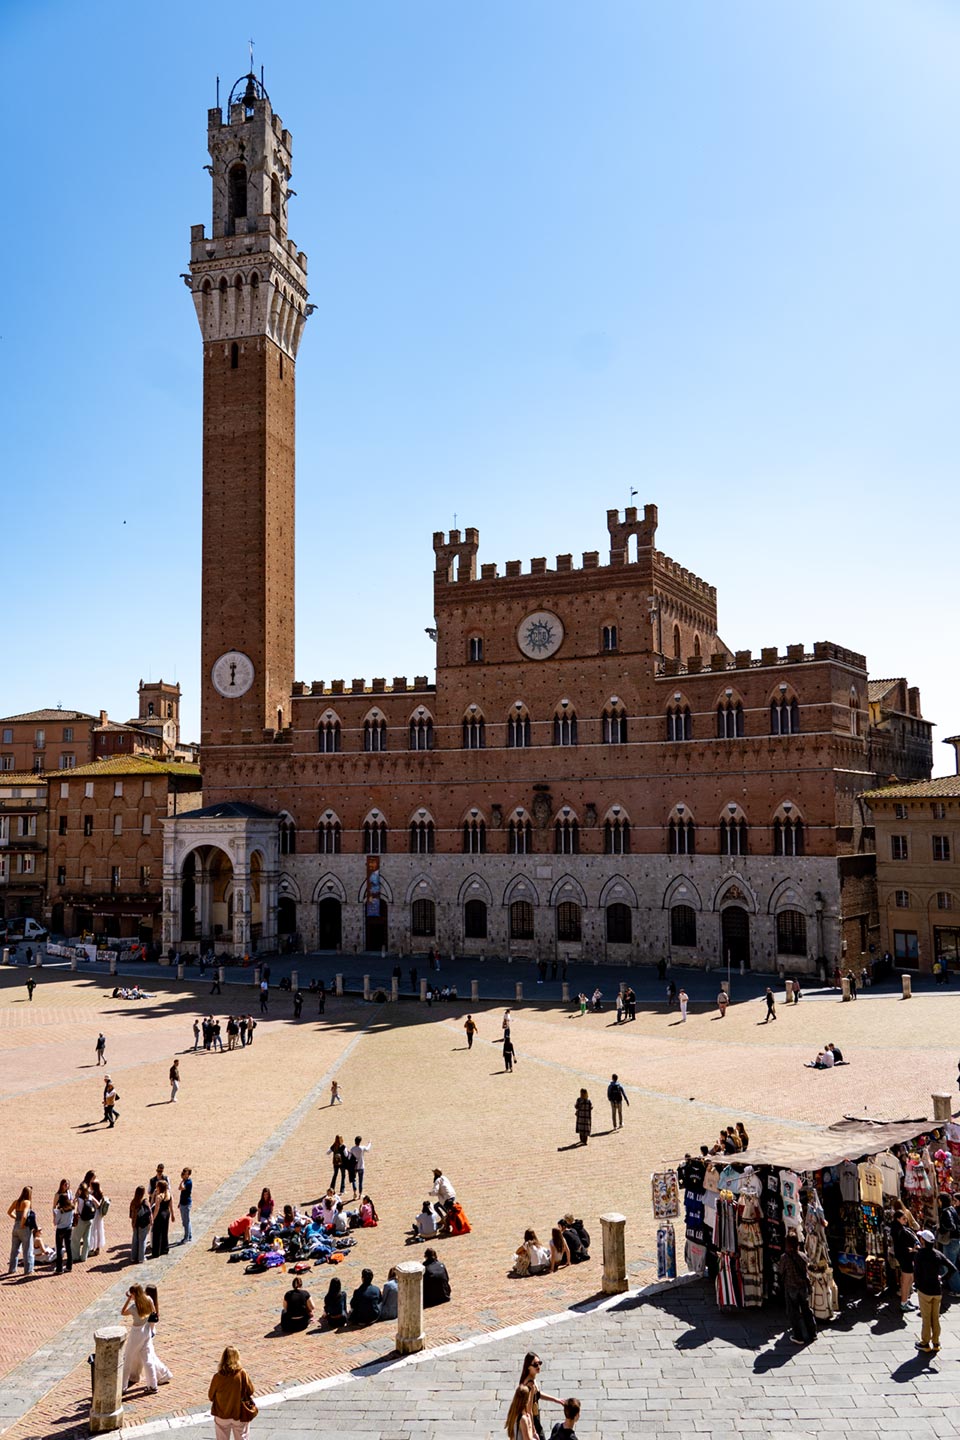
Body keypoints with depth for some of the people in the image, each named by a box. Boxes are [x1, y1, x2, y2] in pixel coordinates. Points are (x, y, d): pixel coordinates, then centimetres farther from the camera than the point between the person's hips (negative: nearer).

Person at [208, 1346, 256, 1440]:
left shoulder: (218, 1377, -19)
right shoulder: (242, 1374, -21)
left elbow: (211, 1396, -7)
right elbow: (251, 1391, -10)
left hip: (222, 1415, 1)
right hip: (240, 1415, 0)